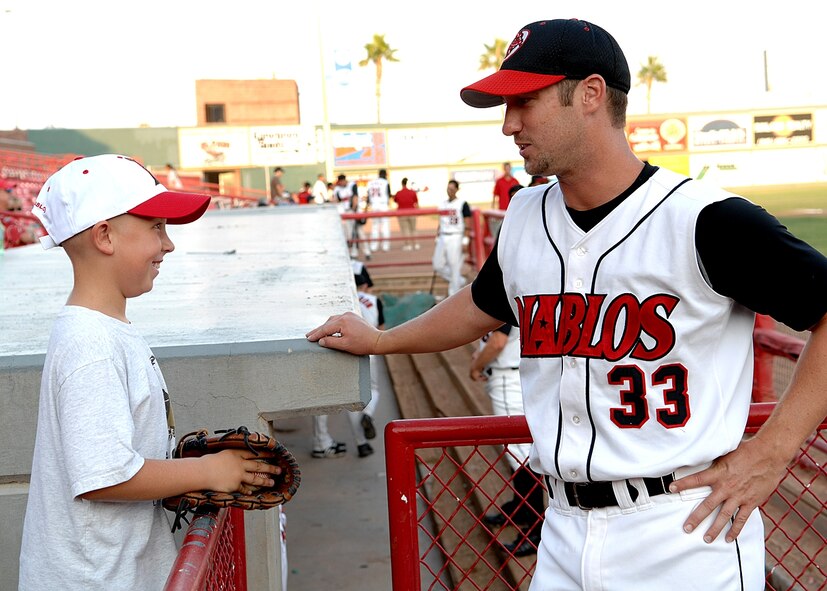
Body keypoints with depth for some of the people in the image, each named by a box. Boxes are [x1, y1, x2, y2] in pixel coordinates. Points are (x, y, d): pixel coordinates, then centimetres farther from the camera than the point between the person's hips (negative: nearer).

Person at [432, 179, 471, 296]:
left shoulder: (462, 204, -4)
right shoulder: (442, 204, 14)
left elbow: (467, 224, -6)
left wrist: (465, 240, -13)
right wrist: (437, 237, 17)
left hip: (455, 237, -7)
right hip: (443, 237, 7)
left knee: (455, 266, -5)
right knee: (438, 266, 4)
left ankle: (454, 294, 3)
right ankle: (459, 280, 24)